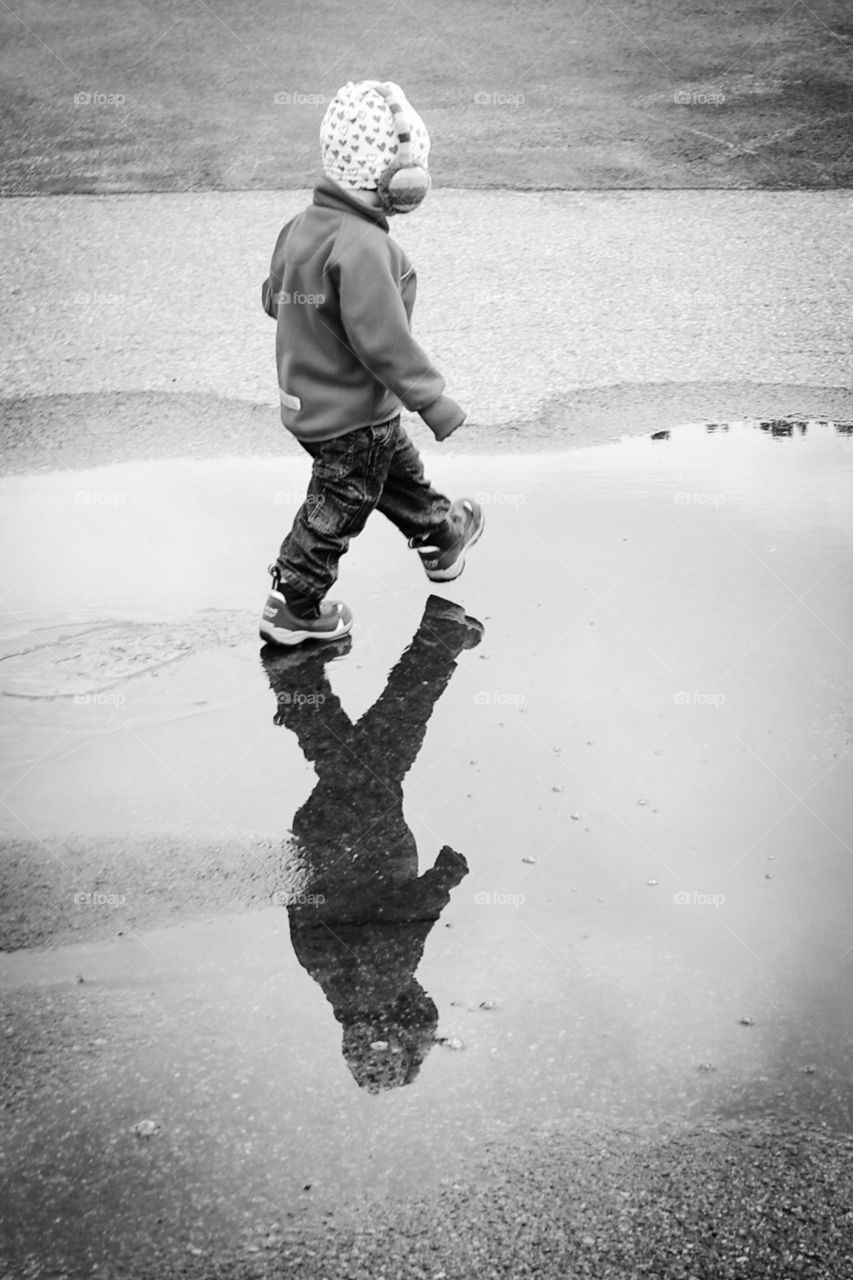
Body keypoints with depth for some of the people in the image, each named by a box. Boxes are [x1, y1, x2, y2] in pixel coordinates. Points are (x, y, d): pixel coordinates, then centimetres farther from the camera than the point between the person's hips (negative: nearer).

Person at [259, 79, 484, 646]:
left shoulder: (303, 225, -1)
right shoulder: (363, 247, -30)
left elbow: (274, 296, 12)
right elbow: (384, 342, -30)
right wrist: (435, 402, -22)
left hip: (306, 400, 9)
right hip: (352, 415, -9)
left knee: (400, 471, 29)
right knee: (336, 510, 9)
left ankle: (442, 537, 51)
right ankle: (295, 609, 23)